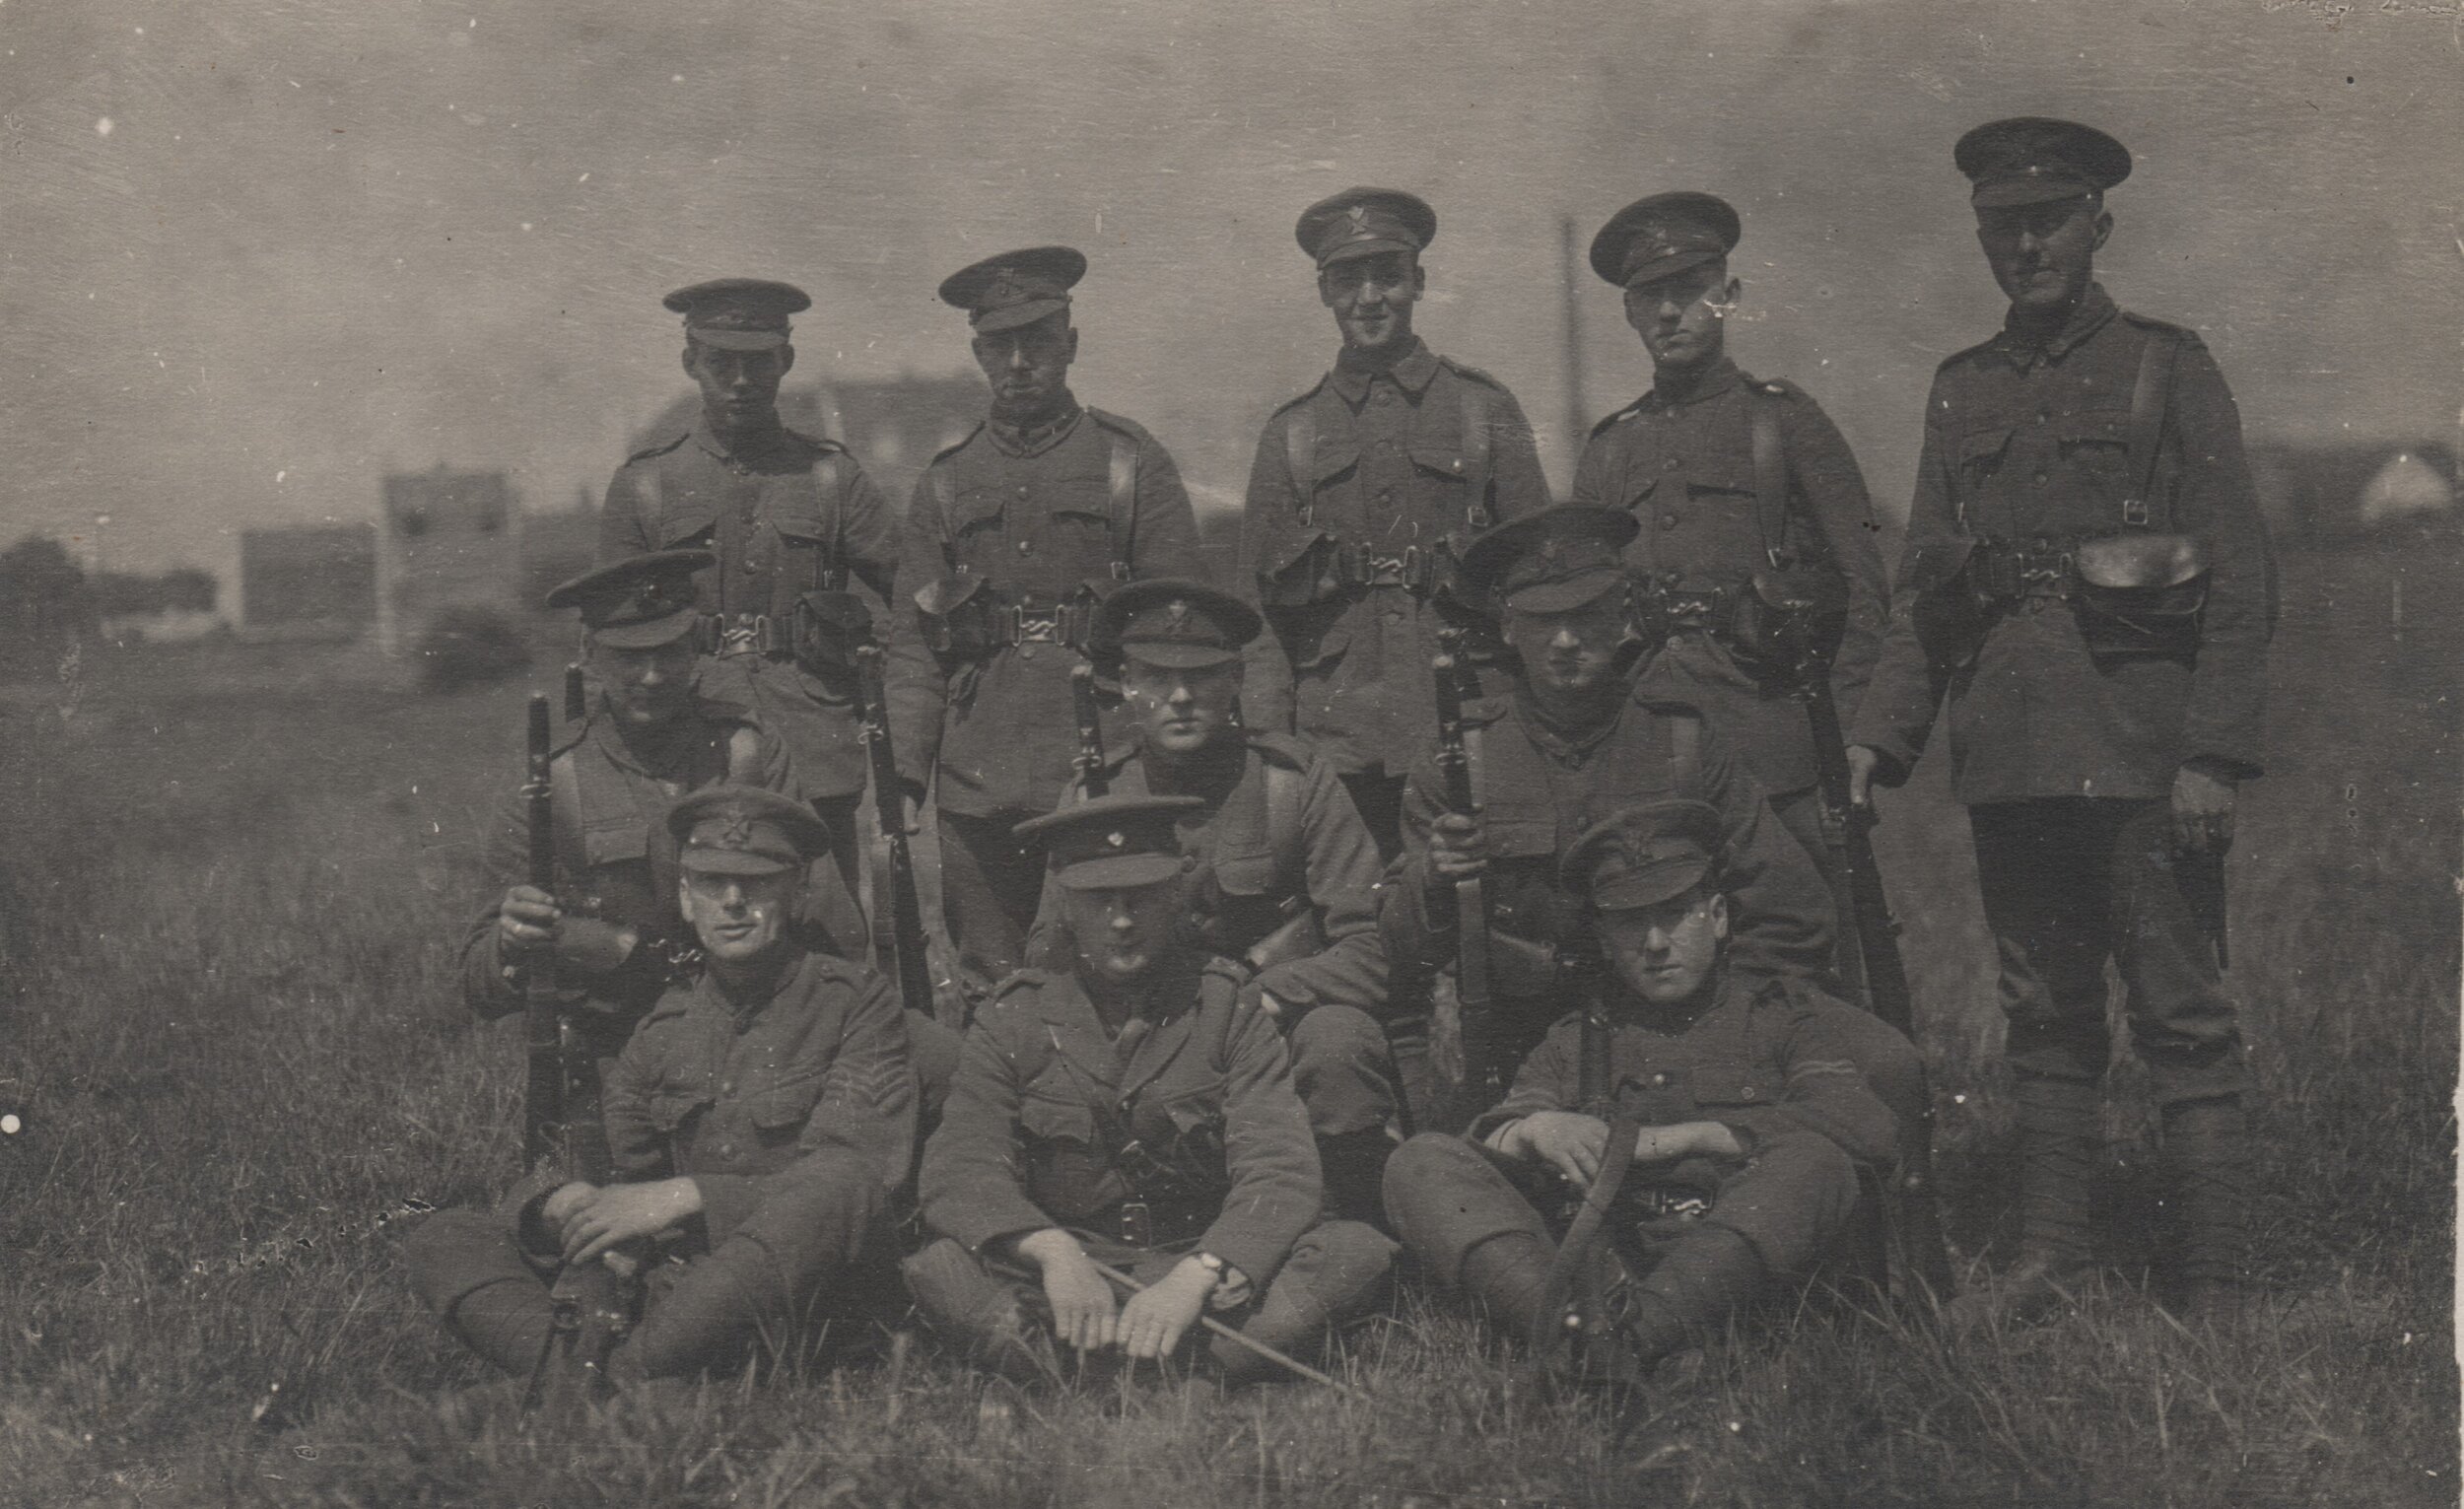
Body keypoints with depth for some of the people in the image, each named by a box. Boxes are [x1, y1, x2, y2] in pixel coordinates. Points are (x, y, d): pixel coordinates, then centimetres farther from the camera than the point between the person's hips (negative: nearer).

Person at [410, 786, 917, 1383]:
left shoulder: (856, 1003, 1)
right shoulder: (662, 1025, 15)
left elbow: (859, 1176, -12)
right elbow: (619, 1171, 15)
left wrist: (683, 1198, -20)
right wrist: (563, 1203, -11)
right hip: (670, 1279, 5)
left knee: (833, 1200, -39)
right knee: (442, 1239, -5)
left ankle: (621, 1380, -32)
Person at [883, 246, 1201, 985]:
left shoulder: (1134, 464, 5)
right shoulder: (946, 483, 13)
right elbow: (912, 639, 11)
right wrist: (905, 773, 3)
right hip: (976, 783, 3)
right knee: (990, 985, 6)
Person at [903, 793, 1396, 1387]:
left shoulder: (1229, 1011, 2)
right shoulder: (1015, 1020, 5)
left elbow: (1280, 1173, -10)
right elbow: (959, 1170, -8)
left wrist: (1194, 1277, -30)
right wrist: (1053, 1253, -29)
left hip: (1212, 1277, 0)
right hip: (1066, 1276, 0)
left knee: (1357, 1251, -25)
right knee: (937, 1269, -27)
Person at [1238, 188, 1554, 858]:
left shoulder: (1485, 409, 9)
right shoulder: (1290, 435, 12)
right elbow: (1261, 608, 11)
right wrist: (1267, 746, 1)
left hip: (1463, 732, -1)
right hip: (1333, 740, 1)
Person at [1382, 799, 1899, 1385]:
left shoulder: (1787, 1014, 19)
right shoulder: (1575, 1040, 29)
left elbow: (1869, 1127, -2)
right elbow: (1486, 1139, 14)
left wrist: (1681, 1138, -7)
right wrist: (1532, 1130, -12)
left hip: (1739, 1263, -2)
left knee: (1814, 1162, -31)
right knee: (1420, 1163, -14)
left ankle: (1639, 1326, -50)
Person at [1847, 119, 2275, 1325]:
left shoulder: (2167, 369, 2)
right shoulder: (1962, 391, 15)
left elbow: (2241, 579, -3)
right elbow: (1922, 586, 17)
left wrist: (2215, 753, -12)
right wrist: (1882, 733, 5)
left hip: (2138, 740, -4)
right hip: (2005, 748, 5)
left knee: (2181, 1015, -4)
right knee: (2043, 1013, 10)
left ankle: (2213, 1291, 1)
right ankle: (2047, 1259, 19)